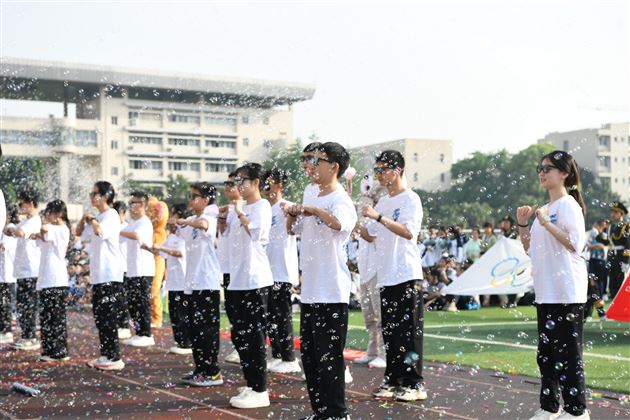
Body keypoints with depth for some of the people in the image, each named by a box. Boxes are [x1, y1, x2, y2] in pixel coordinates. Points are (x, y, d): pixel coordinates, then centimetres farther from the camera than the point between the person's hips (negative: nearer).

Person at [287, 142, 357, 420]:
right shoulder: (311, 198, 14)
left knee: (329, 357, -5)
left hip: (332, 293, -9)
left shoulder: (340, 200, -13)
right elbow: (292, 229, 26)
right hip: (310, 290, 9)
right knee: (309, 354, 15)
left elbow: (339, 224, -36)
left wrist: (315, 210, -27)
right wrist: (291, 214, 7)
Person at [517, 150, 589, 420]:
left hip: (567, 292, -9)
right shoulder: (544, 209, 17)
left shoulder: (568, 205, -9)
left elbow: (576, 244, -21)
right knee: (546, 351, 12)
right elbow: (530, 250, 20)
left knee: (567, 350, -4)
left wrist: (546, 223, -22)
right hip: (546, 291, 9)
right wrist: (523, 225, 7)